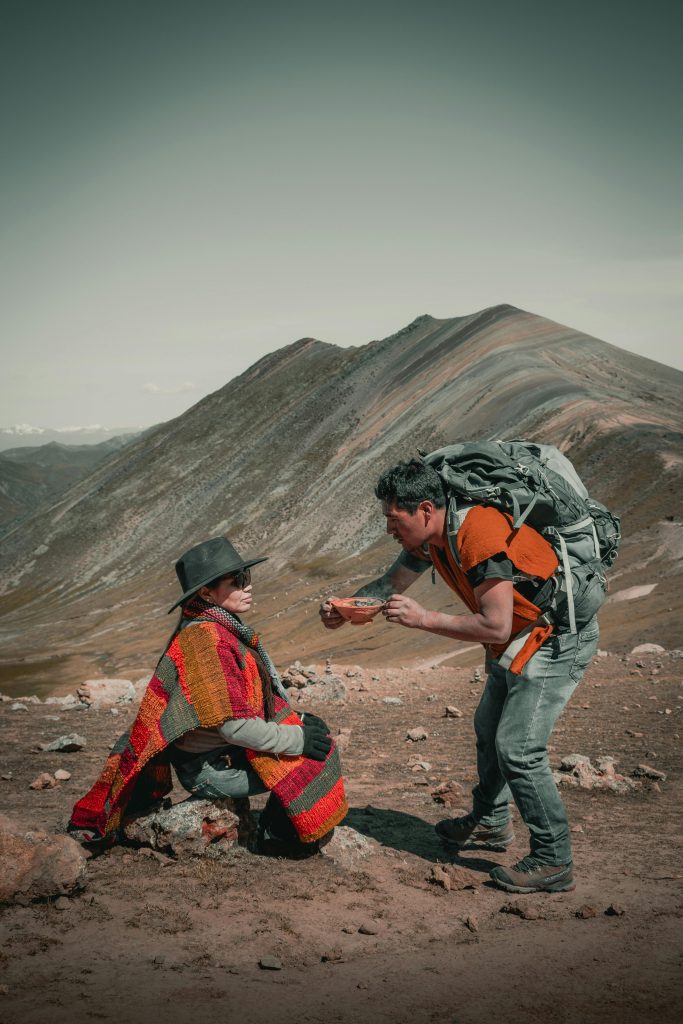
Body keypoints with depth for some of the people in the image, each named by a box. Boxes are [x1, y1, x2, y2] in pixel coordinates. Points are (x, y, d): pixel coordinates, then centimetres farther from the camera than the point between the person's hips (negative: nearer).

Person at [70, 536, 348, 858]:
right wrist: (297, 739, -18)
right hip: (213, 768, -10)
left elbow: (257, 700, 16)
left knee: (315, 731, 8)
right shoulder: (207, 639, -23)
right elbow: (235, 725, -26)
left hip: (226, 753, 10)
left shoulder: (224, 630, 8)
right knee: (309, 759, -13)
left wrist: (298, 722, 4)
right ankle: (275, 837, 6)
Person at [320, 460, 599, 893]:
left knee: (518, 747, -13)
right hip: (522, 637, 10)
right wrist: (343, 611, -6)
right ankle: (491, 823, 41)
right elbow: (390, 584, 11)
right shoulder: (430, 538, -2)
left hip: (560, 637, -10)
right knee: (489, 728, 21)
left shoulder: (480, 534, -31)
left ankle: (554, 863, 0)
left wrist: (424, 619, -28)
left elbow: (496, 627, -32)